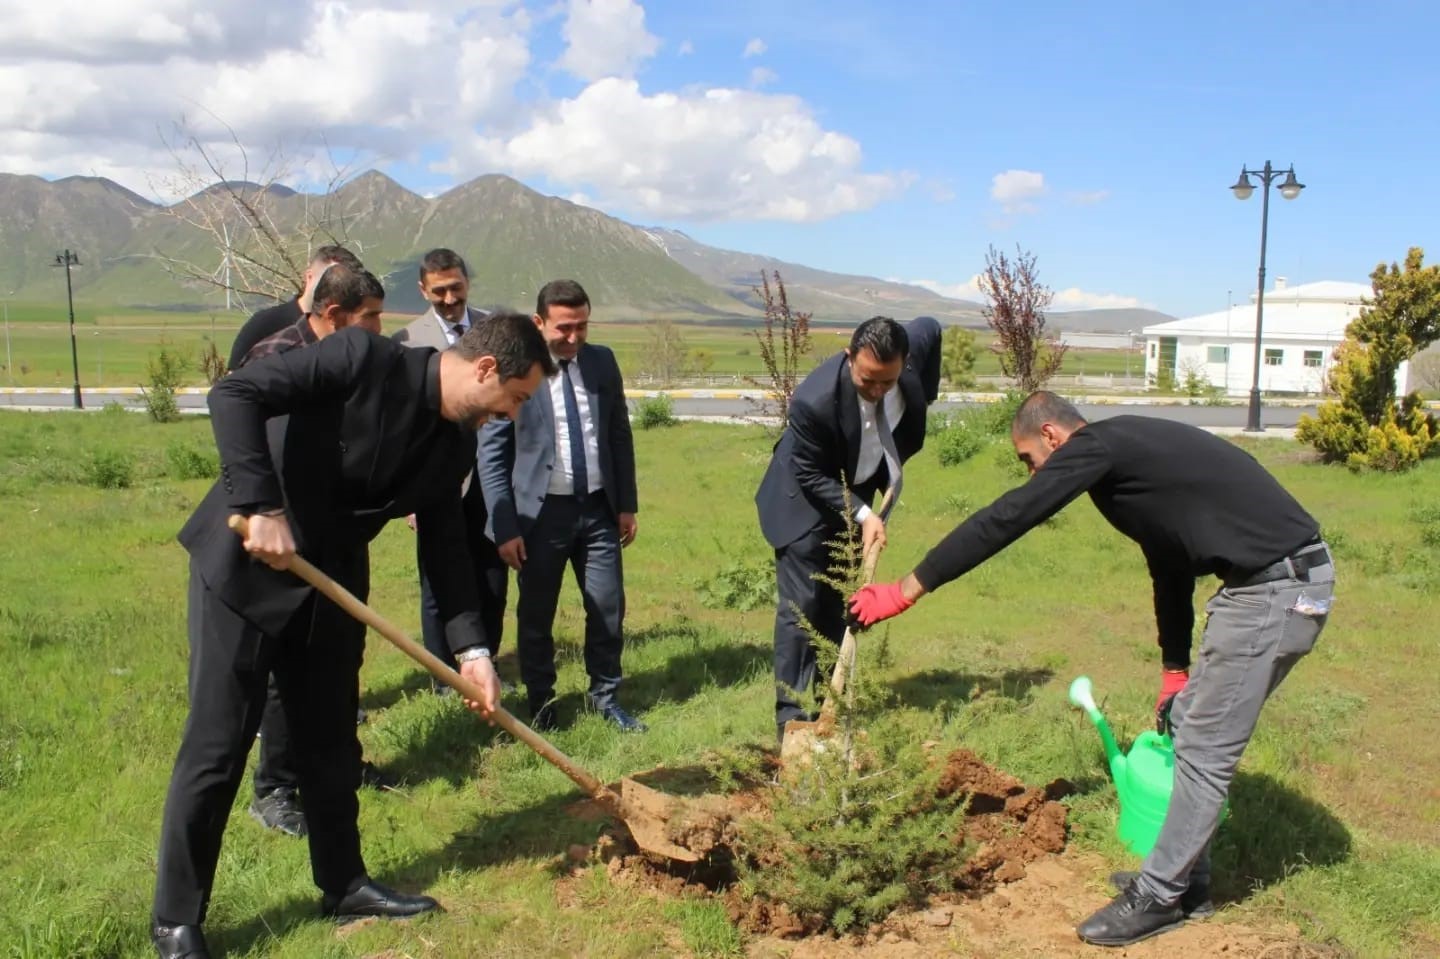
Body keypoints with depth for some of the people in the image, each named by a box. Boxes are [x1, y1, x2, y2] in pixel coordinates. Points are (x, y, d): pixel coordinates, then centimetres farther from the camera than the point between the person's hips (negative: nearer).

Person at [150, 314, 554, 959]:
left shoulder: (456, 445, 1)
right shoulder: (363, 357, -20)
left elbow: (444, 545, 6)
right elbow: (234, 393, -25)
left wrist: (470, 648, -2)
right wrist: (263, 508, -30)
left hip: (330, 583, 7)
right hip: (244, 562, -7)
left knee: (331, 742, 14)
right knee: (216, 747, 0)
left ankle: (343, 884, 32)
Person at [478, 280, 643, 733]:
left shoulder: (602, 361, 2)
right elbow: (491, 453, -8)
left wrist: (627, 503, 8)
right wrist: (505, 526, -10)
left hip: (598, 508, 3)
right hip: (541, 510, -3)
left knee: (609, 609, 9)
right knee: (535, 617, 10)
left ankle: (606, 696, 29)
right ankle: (540, 706, 29)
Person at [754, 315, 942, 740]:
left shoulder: (913, 345, -22)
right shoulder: (814, 400, -37)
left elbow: (931, 329, 4)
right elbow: (812, 476, -24)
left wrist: (923, 399, 4)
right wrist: (862, 514, -28)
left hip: (854, 496, 6)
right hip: (806, 505, -6)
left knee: (839, 605, 12)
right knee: (801, 606, -7)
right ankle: (789, 713, 1)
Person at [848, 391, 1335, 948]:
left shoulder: (1098, 445, -11)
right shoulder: (1127, 452, 19)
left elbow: (1004, 520, -15)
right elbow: (1170, 561, 27)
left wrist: (907, 590, -10)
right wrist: (1175, 672, 33)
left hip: (1276, 588, -10)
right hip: (1284, 578, 10)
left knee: (1205, 748, -1)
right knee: (1195, 730, 17)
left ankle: (1160, 897, 11)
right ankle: (1183, 876, 28)